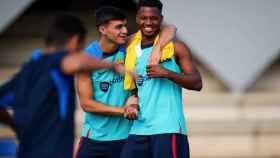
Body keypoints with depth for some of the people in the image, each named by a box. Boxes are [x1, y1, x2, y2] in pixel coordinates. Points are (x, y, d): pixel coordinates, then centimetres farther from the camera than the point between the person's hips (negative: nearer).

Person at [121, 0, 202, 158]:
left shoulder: (175, 47, -1)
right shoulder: (132, 50, 14)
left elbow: (197, 83, -7)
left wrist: (166, 73, -19)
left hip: (168, 129, -6)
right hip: (139, 129, 6)